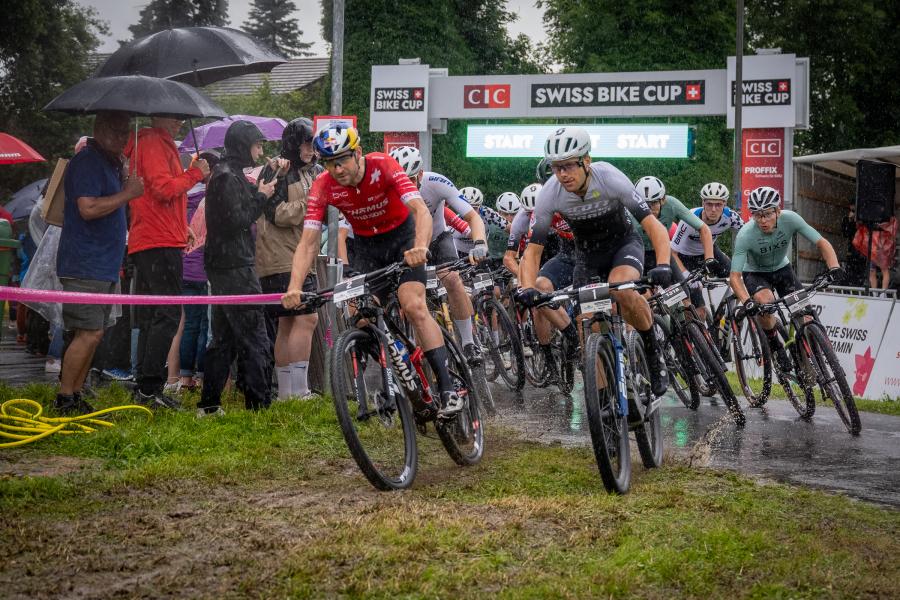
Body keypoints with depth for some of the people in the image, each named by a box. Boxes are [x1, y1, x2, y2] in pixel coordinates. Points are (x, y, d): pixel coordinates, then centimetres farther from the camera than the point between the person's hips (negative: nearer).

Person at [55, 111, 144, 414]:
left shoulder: (109, 163, 19)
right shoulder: (87, 162, -12)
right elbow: (88, 208, -23)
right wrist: (127, 193, -16)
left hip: (103, 265, 10)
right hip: (85, 265, -10)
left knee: (92, 335, 11)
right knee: (89, 333, -12)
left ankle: (76, 396, 16)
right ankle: (65, 399, -5)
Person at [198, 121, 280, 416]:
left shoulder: (229, 174, 17)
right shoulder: (228, 177, -15)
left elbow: (244, 204, 22)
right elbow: (236, 221, -21)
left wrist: (272, 177, 12)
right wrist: (262, 197, -10)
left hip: (223, 267, 11)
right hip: (235, 267, -11)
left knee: (224, 339, 14)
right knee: (254, 340, -8)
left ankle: (209, 404, 17)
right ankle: (259, 405, -8)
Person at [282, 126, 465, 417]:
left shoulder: (383, 166, -28)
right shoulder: (323, 187, -20)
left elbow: (420, 209, -38)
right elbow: (308, 242, -23)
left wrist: (420, 247, -58)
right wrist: (295, 288, -38)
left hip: (402, 235, -3)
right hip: (366, 246, 4)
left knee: (414, 307, -21)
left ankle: (448, 389, -20)